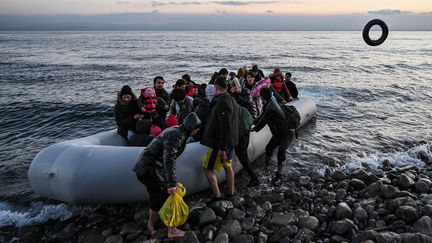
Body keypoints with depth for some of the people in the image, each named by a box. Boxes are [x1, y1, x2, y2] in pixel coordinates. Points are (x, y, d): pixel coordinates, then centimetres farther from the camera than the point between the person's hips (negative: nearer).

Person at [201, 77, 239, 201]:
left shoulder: (222, 102, -23)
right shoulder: (232, 100, 9)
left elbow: (225, 127, -26)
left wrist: (222, 148, -23)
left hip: (220, 142, -10)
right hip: (230, 140, 10)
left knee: (208, 168, 0)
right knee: (227, 165, 19)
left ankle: (217, 196, 2)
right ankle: (230, 193, 29)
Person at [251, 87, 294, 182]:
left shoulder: (270, 108, -26)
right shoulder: (271, 102, 6)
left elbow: (263, 121, -18)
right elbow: (262, 116, 17)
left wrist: (254, 129, -3)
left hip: (286, 133, -11)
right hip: (278, 132, 11)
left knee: (281, 152, -16)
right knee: (269, 148, 16)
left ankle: (279, 174, -12)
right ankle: (266, 166, 34)